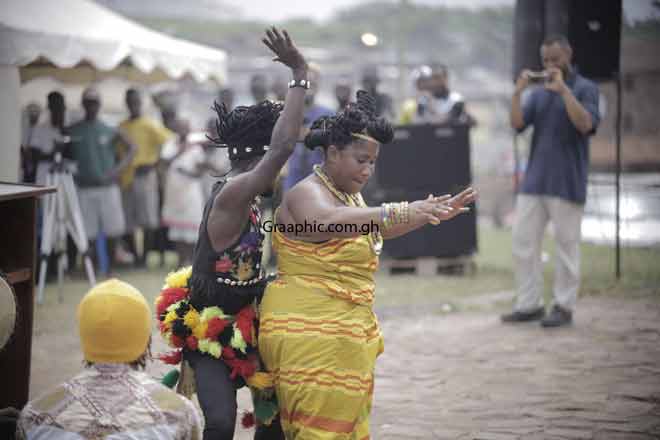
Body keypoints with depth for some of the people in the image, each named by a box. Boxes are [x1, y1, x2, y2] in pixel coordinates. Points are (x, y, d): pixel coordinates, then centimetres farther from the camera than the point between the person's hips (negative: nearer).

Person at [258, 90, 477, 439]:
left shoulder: (348, 194, 15)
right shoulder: (307, 194, -15)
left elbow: (375, 229, 31)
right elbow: (328, 221, -38)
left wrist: (433, 215, 21)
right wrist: (399, 213, -45)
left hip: (343, 335, 10)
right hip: (308, 333, -10)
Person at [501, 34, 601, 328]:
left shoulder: (585, 88, -1)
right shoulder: (539, 94, 14)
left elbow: (585, 124, -18)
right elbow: (517, 123, 2)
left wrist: (563, 88, -21)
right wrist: (517, 92, -11)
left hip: (566, 182, -5)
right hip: (534, 180, 6)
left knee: (566, 244, 1)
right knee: (523, 242, 5)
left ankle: (564, 307, 9)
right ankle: (529, 304, 14)